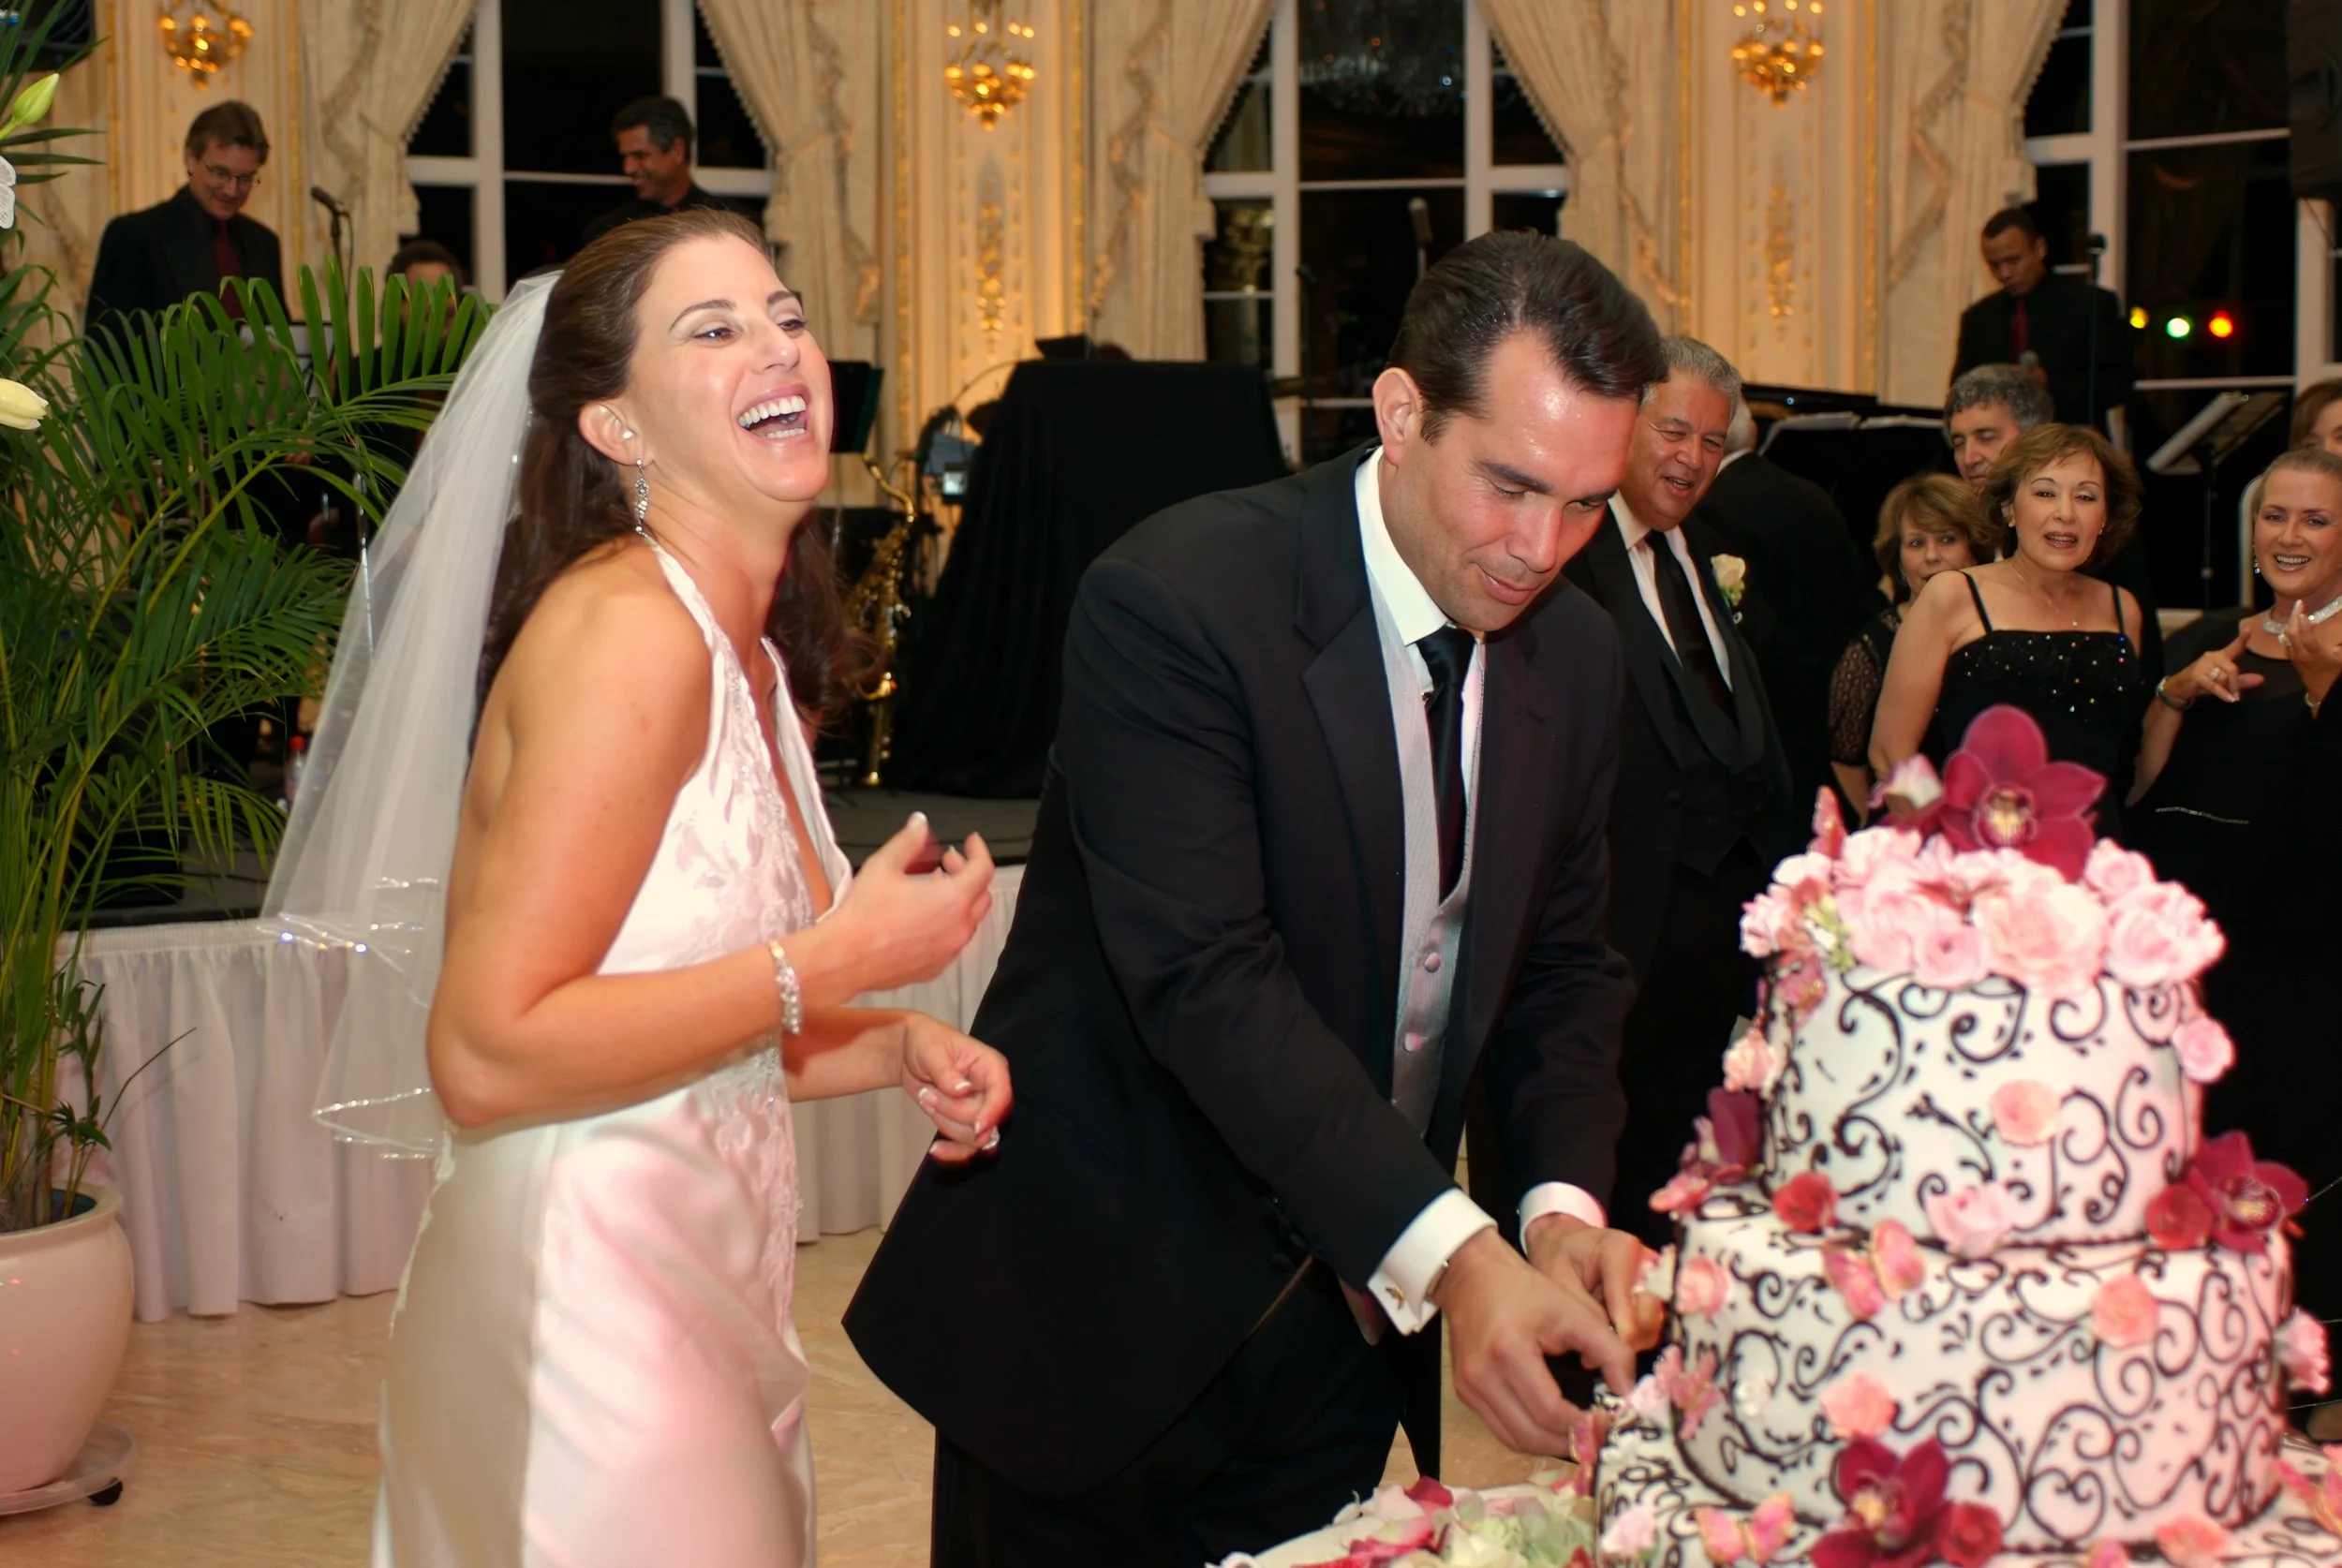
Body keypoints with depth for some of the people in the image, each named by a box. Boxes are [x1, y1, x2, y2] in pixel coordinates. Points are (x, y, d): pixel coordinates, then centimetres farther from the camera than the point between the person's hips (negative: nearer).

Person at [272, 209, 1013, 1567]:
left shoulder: (750, 656, 11)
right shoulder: (626, 632, -17)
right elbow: (485, 1059, -24)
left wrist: (895, 1050, 2)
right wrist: (836, 962, -19)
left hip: (702, 1298, 9)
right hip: (592, 1321, -9)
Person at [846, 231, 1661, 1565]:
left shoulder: (1578, 656, 1)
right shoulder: (1174, 599, -21)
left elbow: (1563, 967, 6)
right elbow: (1208, 977, -29)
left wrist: (1563, 1202, -14)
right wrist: (1448, 1254, -37)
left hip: (1348, 1326, 6)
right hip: (1106, 1319, -5)